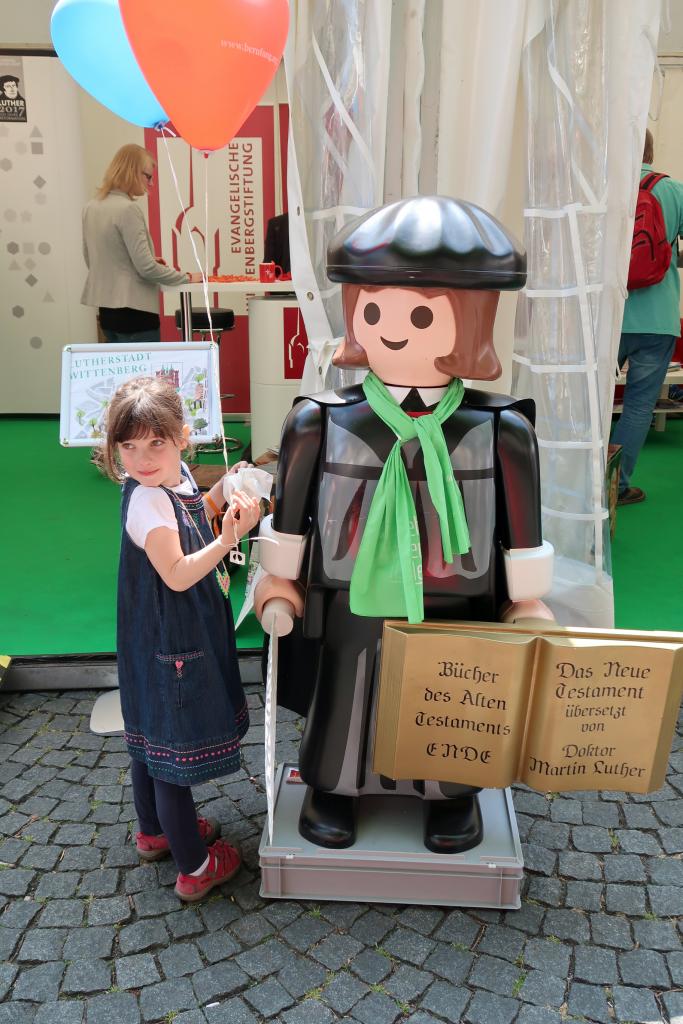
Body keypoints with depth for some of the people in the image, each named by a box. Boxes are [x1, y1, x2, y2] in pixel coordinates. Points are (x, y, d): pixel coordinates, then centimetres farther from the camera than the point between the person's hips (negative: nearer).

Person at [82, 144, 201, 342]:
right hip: (133, 311, -9)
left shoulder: (91, 208, 9)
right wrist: (186, 278, -6)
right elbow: (146, 268, -18)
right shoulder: (128, 209, -16)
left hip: (108, 310, 9)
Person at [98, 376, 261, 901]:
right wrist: (228, 540, -37)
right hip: (169, 643, -10)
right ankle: (194, 867, 21)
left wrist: (220, 495, 2)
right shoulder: (146, 501, -27)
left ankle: (156, 831, 45)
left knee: (151, 734, 24)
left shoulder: (176, 477, -1)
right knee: (175, 743, 4)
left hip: (161, 638, 10)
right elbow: (177, 574, -28)